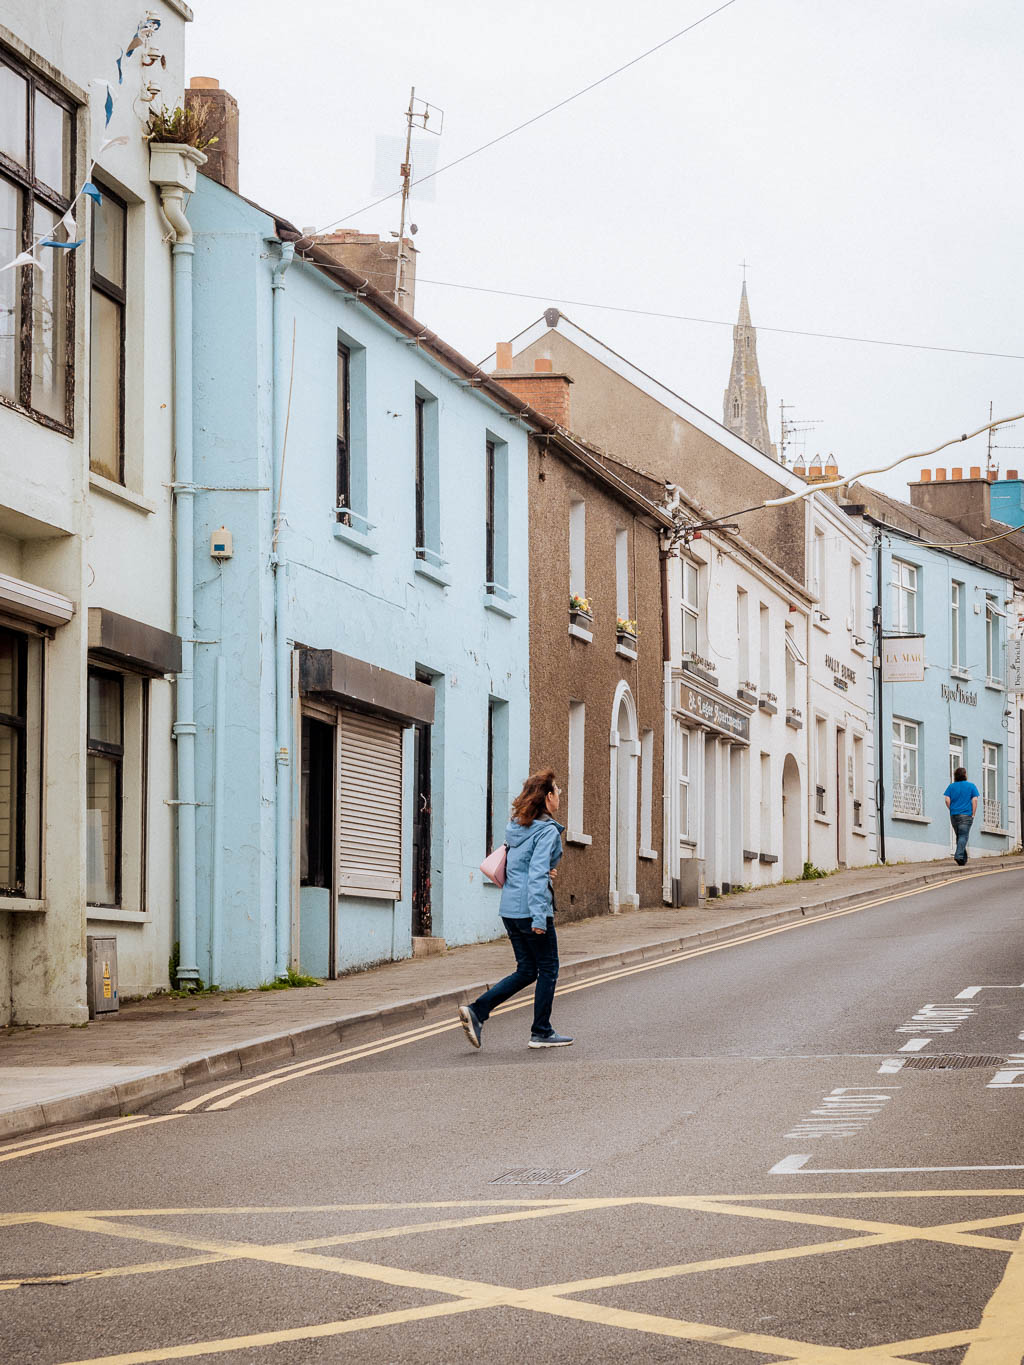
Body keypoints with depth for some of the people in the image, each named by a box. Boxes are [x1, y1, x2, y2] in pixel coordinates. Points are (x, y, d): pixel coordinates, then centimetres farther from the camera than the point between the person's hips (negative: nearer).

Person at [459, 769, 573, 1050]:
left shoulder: (516, 827, 12)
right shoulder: (547, 831, -13)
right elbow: (537, 874, -21)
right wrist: (539, 916, -24)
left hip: (509, 909, 8)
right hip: (529, 909, -8)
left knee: (526, 971, 14)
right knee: (548, 968, 6)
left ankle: (476, 1011, 1)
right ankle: (541, 1033, 12)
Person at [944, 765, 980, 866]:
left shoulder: (951, 786, 8)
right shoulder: (971, 786, 2)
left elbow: (947, 800, -1)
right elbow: (974, 800, -5)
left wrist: (951, 810, 10)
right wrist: (973, 814, -2)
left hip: (954, 815, 3)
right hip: (966, 815, -3)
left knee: (959, 836, 13)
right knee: (963, 836, -8)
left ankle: (963, 859, 17)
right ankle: (959, 856, -25)